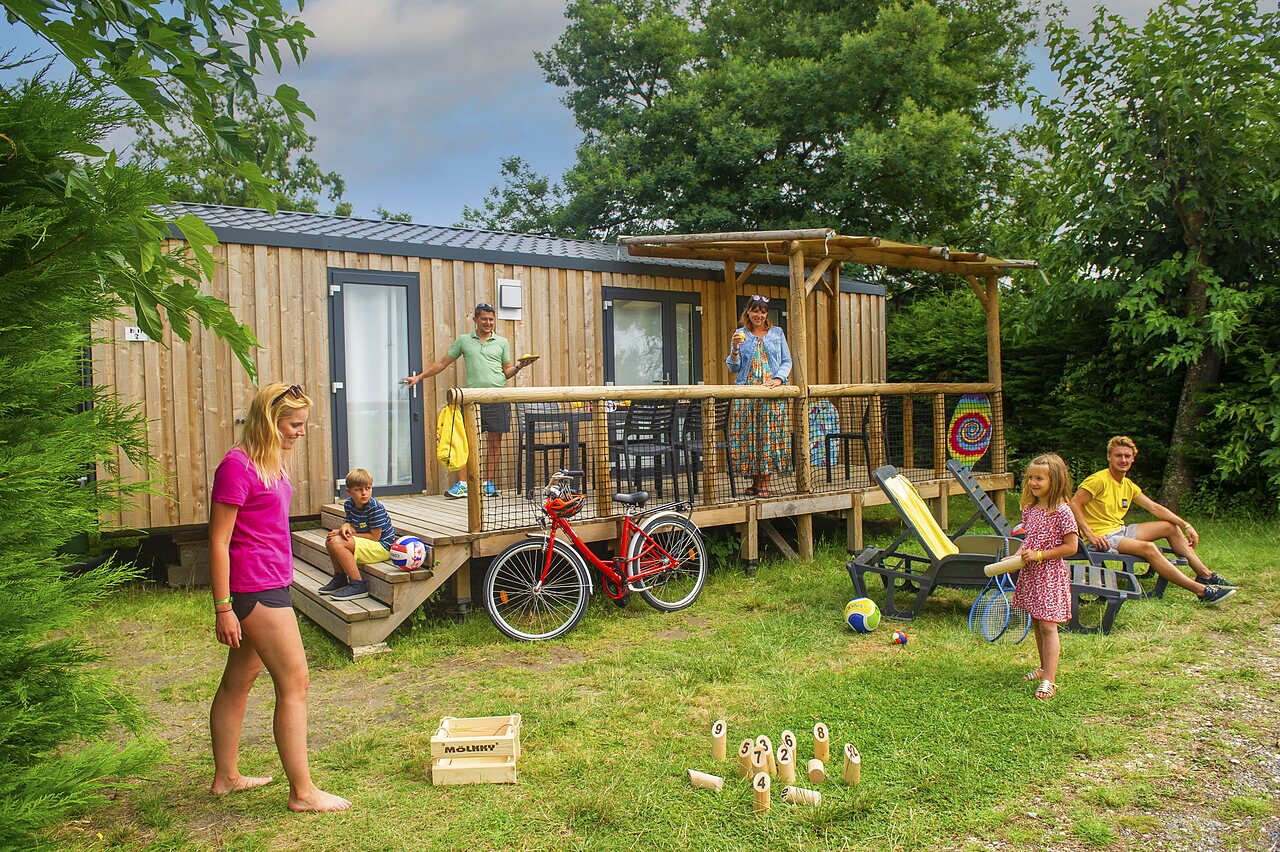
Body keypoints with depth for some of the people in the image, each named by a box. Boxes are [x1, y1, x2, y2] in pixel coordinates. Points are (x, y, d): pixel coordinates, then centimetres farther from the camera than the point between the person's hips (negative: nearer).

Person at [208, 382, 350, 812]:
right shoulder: (236, 466, -17)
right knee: (294, 684, -4)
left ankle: (226, 777, 31)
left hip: (269, 585, 10)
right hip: (255, 589, -10)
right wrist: (223, 608, -18)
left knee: (240, 679, 18)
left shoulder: (269, 463, 12)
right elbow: (218, 541, -17)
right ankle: (303, 792, 4)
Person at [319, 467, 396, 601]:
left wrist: (351, 534, -16)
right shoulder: (349, 504, 2)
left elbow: (375, 536, -19)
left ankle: (358, 585, -22)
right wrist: (346, 526, -17)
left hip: (383, 547, -9)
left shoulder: (375, 508, -21)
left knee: (337, 542, -23)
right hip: (366, 544, 9)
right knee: (330, 539, 6)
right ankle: (340, 578, 17)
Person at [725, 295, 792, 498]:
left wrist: (778, 378, -8)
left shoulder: (777, 333, 12)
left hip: (772, 393, 0)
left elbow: (787, 361, 10)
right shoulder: (740, 334, 10)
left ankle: (764, 483, -1)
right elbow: (734, 367, 7)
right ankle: (755, 482, 8)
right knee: (748, 434, -3)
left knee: (769, 434, -6)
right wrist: (735, 349, -11)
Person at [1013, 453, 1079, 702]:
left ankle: (1049, 680, -7)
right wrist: (1018, 556, 1)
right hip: (1031, 574, 8)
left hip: (1051, 574, -8)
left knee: (1047, 625, -9)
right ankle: (1045, 668, 31)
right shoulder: (1030, 509, 7)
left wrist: (1039, 555, -18)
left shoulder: (1062, 511, -15)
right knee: (1037, 623, 16)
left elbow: (1071, 547, -15)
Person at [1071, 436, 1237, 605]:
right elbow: (1074, 504, -22)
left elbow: (1154, 507, 13)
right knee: (1148, 547, -29)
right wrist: (1090, 535, -27)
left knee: (1171, 527, 10)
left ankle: (1205, 575, 12)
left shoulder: (1128, 485, 12)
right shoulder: (1099, 480, -15)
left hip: (1121, 530, 10)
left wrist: (1186, 525, 6)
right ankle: (1201, 591, -27)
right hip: (1103, 537, -10)